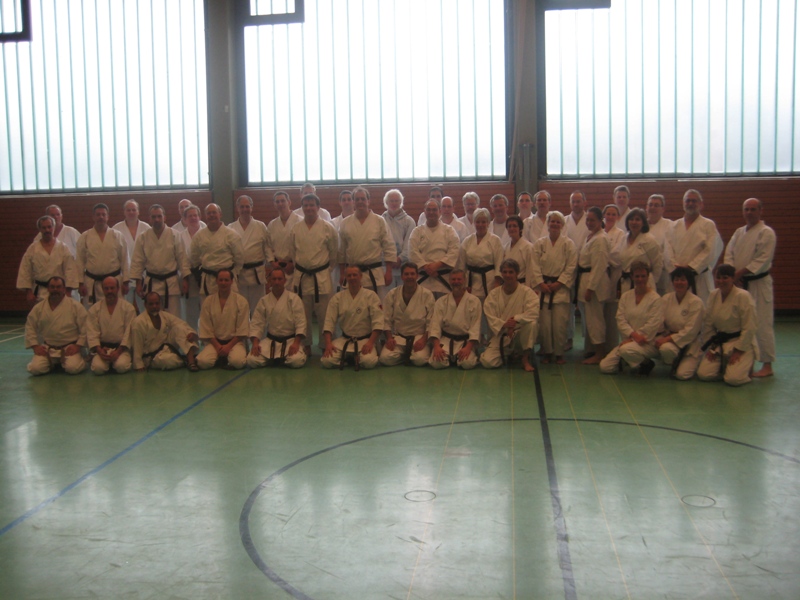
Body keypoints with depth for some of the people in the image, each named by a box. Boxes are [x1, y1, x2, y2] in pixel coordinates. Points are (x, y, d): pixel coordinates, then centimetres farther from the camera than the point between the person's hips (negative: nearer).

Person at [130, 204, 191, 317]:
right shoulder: (143, 238, 1)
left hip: (171, 283, -1)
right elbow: (138, 262, 3)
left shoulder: (175, 236, -3)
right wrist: (138, 283, 1)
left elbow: (183, 259, -2)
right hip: (151, 283, 1)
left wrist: (185, 279, -6)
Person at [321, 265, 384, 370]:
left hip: (365, 339, -2)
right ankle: (346, 357, 11)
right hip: (344, 340, 2)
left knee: (369, 362, -31)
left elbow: (377, 322, -9)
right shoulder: (337, 298, 3)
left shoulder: (371, 296, -4)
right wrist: (328, 343, -15)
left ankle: (356, 357, 7)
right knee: (327, 361, -22)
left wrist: (370, 342, -19)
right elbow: (329, 322, -1)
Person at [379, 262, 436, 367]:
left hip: (420, 337, -1)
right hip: (397, 337, 2)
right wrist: (389, 338, -9)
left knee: (420, 360, -30)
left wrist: (423, 339, -17)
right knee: (385, 358, -25)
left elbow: (431, 322, -4)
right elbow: (386, 320, 5)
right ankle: (404, 355, 7)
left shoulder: (427, 295, -3)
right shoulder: (392, 295, 3)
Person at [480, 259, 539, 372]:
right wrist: (504, 325, -27)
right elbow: (490, 317, -7)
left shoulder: (527, 292, -6)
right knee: (487, 362, -19)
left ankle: (525, 359, -12)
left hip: (520, 335, -2)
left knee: (532, 323, -34)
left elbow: (533, 313, -19)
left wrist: (516, 319, -34)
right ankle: (507, 355, 19)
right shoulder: (493, 294, 0)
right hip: (501, 336, 2)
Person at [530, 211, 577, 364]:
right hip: (543, 287, 1)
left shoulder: (568, 244, 3)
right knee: (544, 322, -3)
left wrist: (558, 284, -9)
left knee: (560, 322, -6)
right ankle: (547, 352, 11)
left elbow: (571, 267, -1)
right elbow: (535, 266, 3)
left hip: (561, 287, -1)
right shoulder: (539, 244, 7)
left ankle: (559, 353, 7)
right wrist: (541, 284, -8)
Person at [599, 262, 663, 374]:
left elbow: (653, 325, -14)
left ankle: (646, 364, -7)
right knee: (605, 366, -10)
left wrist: (630, 339, -17)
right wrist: (633, 335, -18)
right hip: (628, 340, 5)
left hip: (649, 343, -5)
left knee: (626, 350, -36)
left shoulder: (655, 299, -8)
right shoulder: (626, 296, 8)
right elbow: (620, 320, 0)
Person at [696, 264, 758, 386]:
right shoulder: (713, 296, 2)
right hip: (719, 343, 5)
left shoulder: (743, 297, -16)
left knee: (733, 379, -22)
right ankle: (724, 365, 20)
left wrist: (738, 351, -15)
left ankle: (746, 365, 12)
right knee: (703, 374, -11)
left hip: (741, 344, -5)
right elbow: (708, 325, 7)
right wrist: (711, 348, 1)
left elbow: (749, 328, -15)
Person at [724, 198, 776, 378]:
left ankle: (767, 365, -1)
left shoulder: (766, 233, -8)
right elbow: (729, 254, 8)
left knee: (762, 324, -8)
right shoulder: (739, 232, 14)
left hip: (758, 283, -7)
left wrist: (740, 273, -16)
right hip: (739, 283, 7)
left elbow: (763, 260, -16)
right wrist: (734, 276, -8)